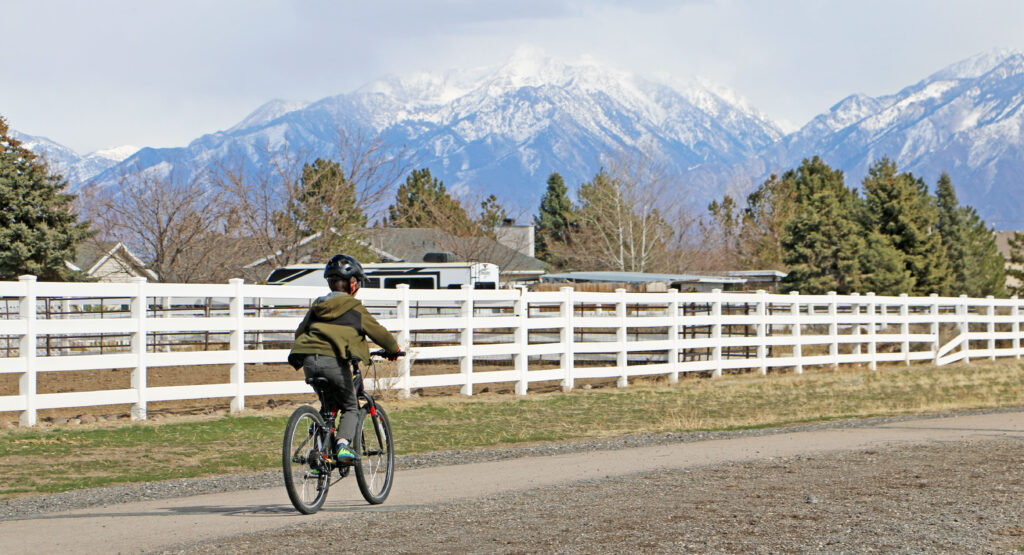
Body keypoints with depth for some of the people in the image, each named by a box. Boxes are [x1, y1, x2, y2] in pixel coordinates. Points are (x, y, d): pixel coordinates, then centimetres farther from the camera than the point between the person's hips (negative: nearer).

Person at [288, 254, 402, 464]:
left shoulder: (317, 306, 23)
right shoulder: (354, 308, 9)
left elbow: (299, 332, 30)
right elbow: (378, 332, 15)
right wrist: (393, 349, 32)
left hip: (308, 360, 5)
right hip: (333, 360, -5)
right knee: (350, 407, 10)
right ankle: (343, 444, -15)